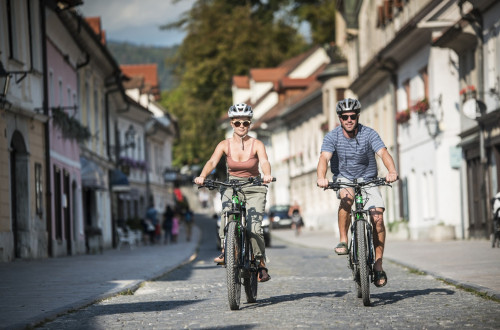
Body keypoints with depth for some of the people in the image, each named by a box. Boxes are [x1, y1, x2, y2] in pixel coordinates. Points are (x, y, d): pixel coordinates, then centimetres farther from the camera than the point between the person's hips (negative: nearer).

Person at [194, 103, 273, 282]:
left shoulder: (257, 144, -7)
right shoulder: (225, 145, -2)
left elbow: (264, 162, -24)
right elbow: (212, 162, -16)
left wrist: (267, 175, -47)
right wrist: (202, 176, -37)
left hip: (254, 188, -1)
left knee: (254, 228, -16)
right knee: (227, 213, -31)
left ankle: (261, 264, -1)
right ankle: (225, 250, -20)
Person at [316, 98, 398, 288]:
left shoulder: (369, 134, -12)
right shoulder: (332, 137, -11)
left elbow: (383, 153, -26)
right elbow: (324, 158, -26)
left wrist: (392, 171, -46)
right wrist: (321, 177, -47)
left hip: (368, 180, 1)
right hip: (344, 179, -1)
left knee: (378, 217, -17)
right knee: (347, 197, -36)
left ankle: (378, 264, -8)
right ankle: (343, 240, -23)